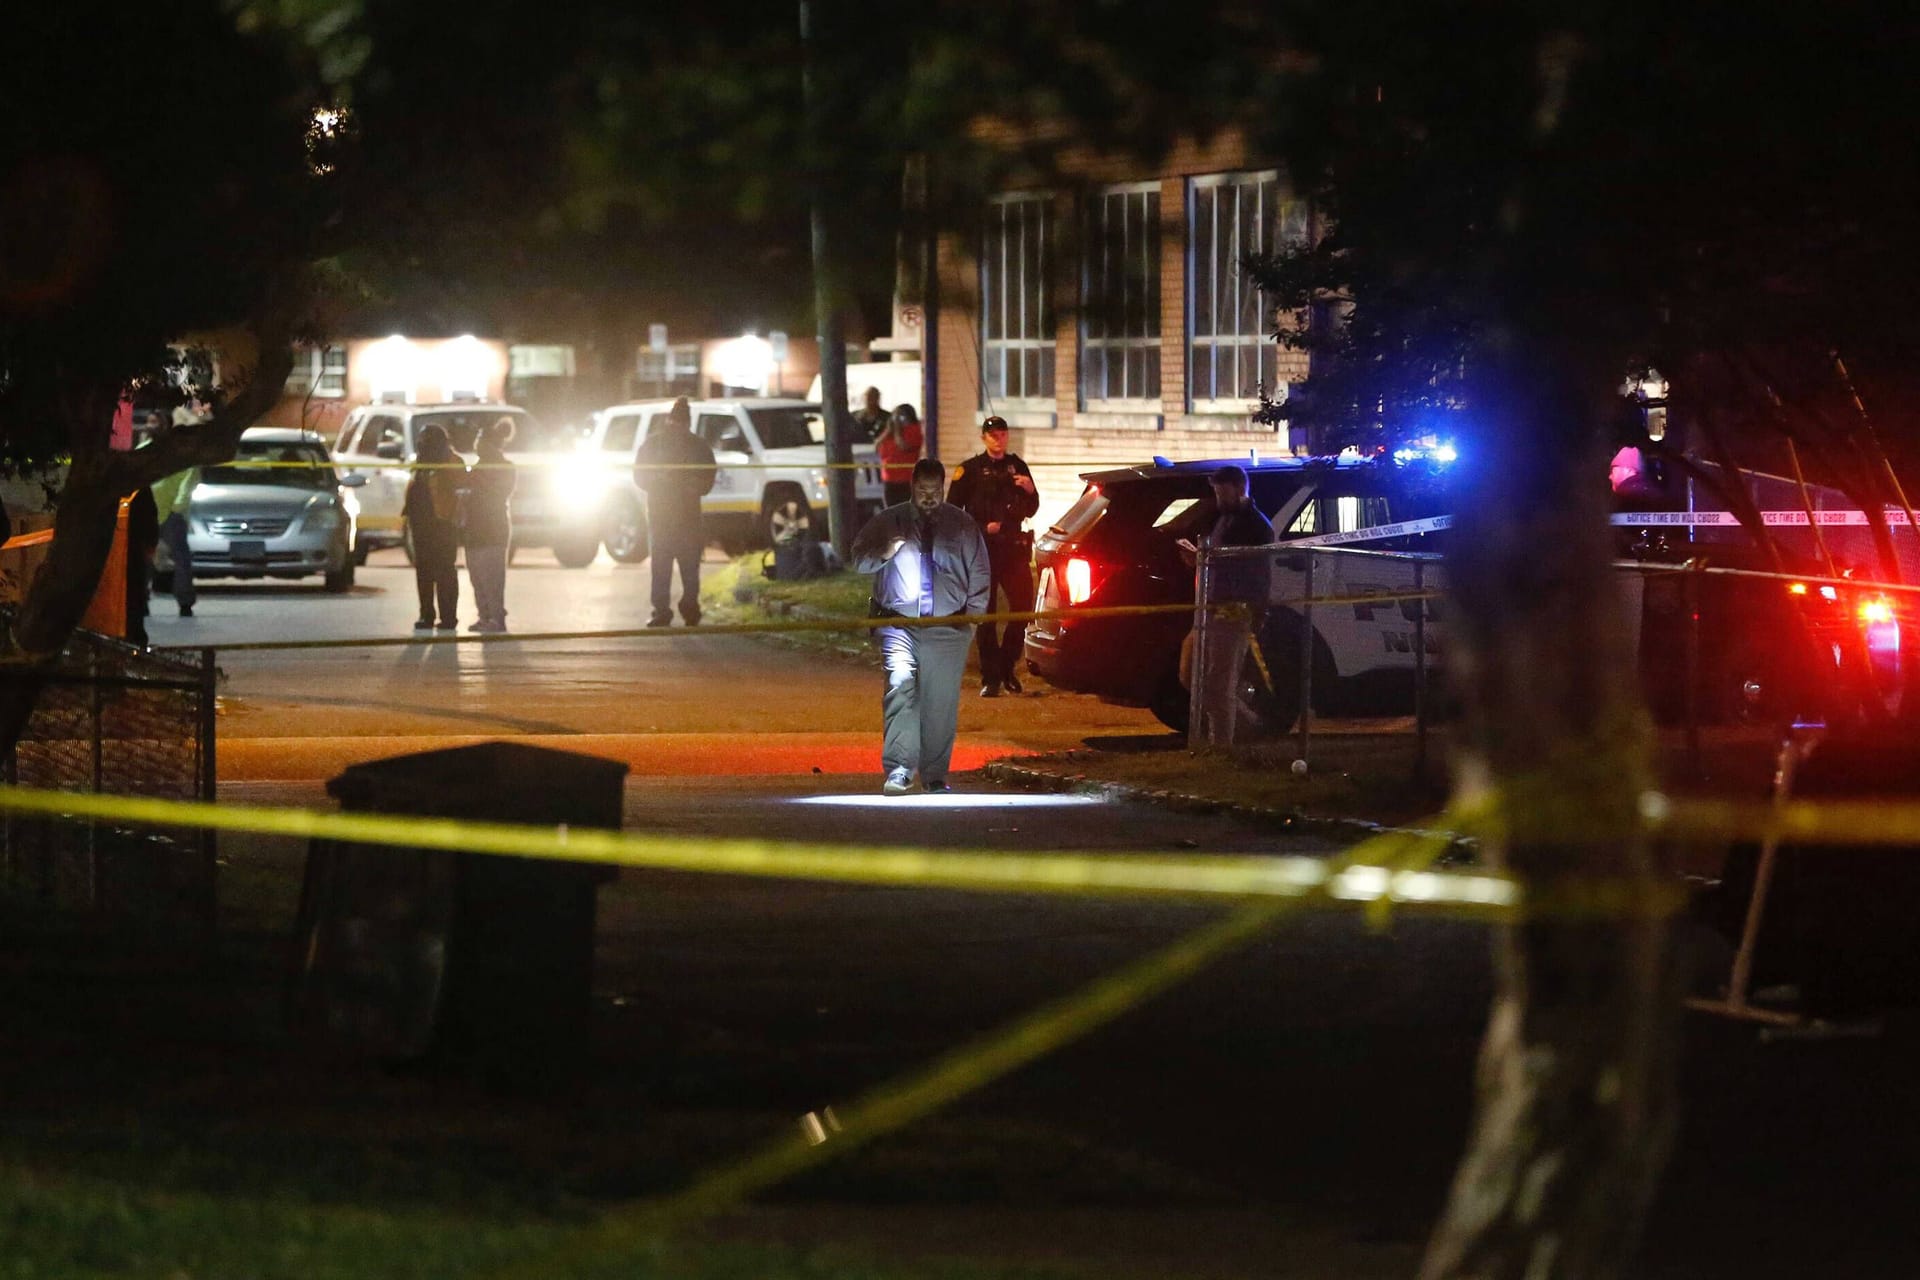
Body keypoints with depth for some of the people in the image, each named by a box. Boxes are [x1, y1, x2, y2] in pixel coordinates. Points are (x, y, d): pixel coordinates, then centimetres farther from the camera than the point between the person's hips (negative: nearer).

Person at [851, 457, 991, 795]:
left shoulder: (961, 524, 8)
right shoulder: (888, 521, 7)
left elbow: (980, 574, 14)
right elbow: (859, 559, 9)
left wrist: (972, 614, 4)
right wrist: (884, 554, -12)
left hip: (947, 627, 1)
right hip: (899, 624, -1)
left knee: (941, 703, 1)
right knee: (900, 688, -20)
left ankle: (935, 776, 11)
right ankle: (899, 768, -27)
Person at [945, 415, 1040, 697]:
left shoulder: (1016, 466, 14)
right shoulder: (970, 470, 2)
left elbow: (1031, 509, 17)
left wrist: (1029, 490, -5)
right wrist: (982, 529, -12)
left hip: (1013, 547, 4)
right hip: (982, 550, -3)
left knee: (1023, 606, -1)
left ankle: (1007, 666, 17)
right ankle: (990, 677, 0)